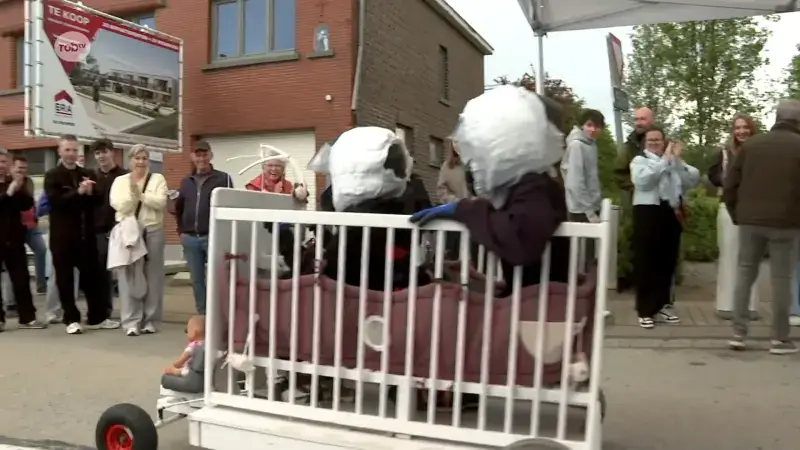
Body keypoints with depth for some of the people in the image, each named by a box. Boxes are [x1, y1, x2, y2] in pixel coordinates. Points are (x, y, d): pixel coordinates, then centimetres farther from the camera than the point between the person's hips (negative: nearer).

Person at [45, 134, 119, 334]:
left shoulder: (88, 174, 10)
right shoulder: (52, 176, 0)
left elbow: (97, 201, 4)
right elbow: (55, 201, -15)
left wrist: (90, 193, -16)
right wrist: (78, 192, -25)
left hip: (86, 235, 3)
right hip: (62, 236, -3)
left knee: (92, 276, 8)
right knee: (65, 280, 3)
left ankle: (97, 317, 17)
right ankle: (72, 319, 13)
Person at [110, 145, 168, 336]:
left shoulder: (158, 179, 7)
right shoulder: (120, 181, 10)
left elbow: (161, 202, -7)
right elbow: (118, 205, -5)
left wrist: (140, 194, -13)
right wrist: (133, 192, -16)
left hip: (152, 232, 0)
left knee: (152, 277, 4)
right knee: (129, 277, -1)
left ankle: (151, 321, 12)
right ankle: (131, 322, 4)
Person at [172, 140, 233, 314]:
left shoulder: (223, 178, -1)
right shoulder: (186, 182, 16)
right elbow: (178, 208, 24)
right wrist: (181, 231, 14)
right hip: (190, 239, 5)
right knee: (197, 280, 10)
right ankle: (202, 315, 19)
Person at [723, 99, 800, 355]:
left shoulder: (751, 144, 8)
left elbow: (729, 185, 6)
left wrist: (737, 215, 13)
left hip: (750, 221, 3)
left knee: (745, 274, 9)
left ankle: (738, 334, 8)